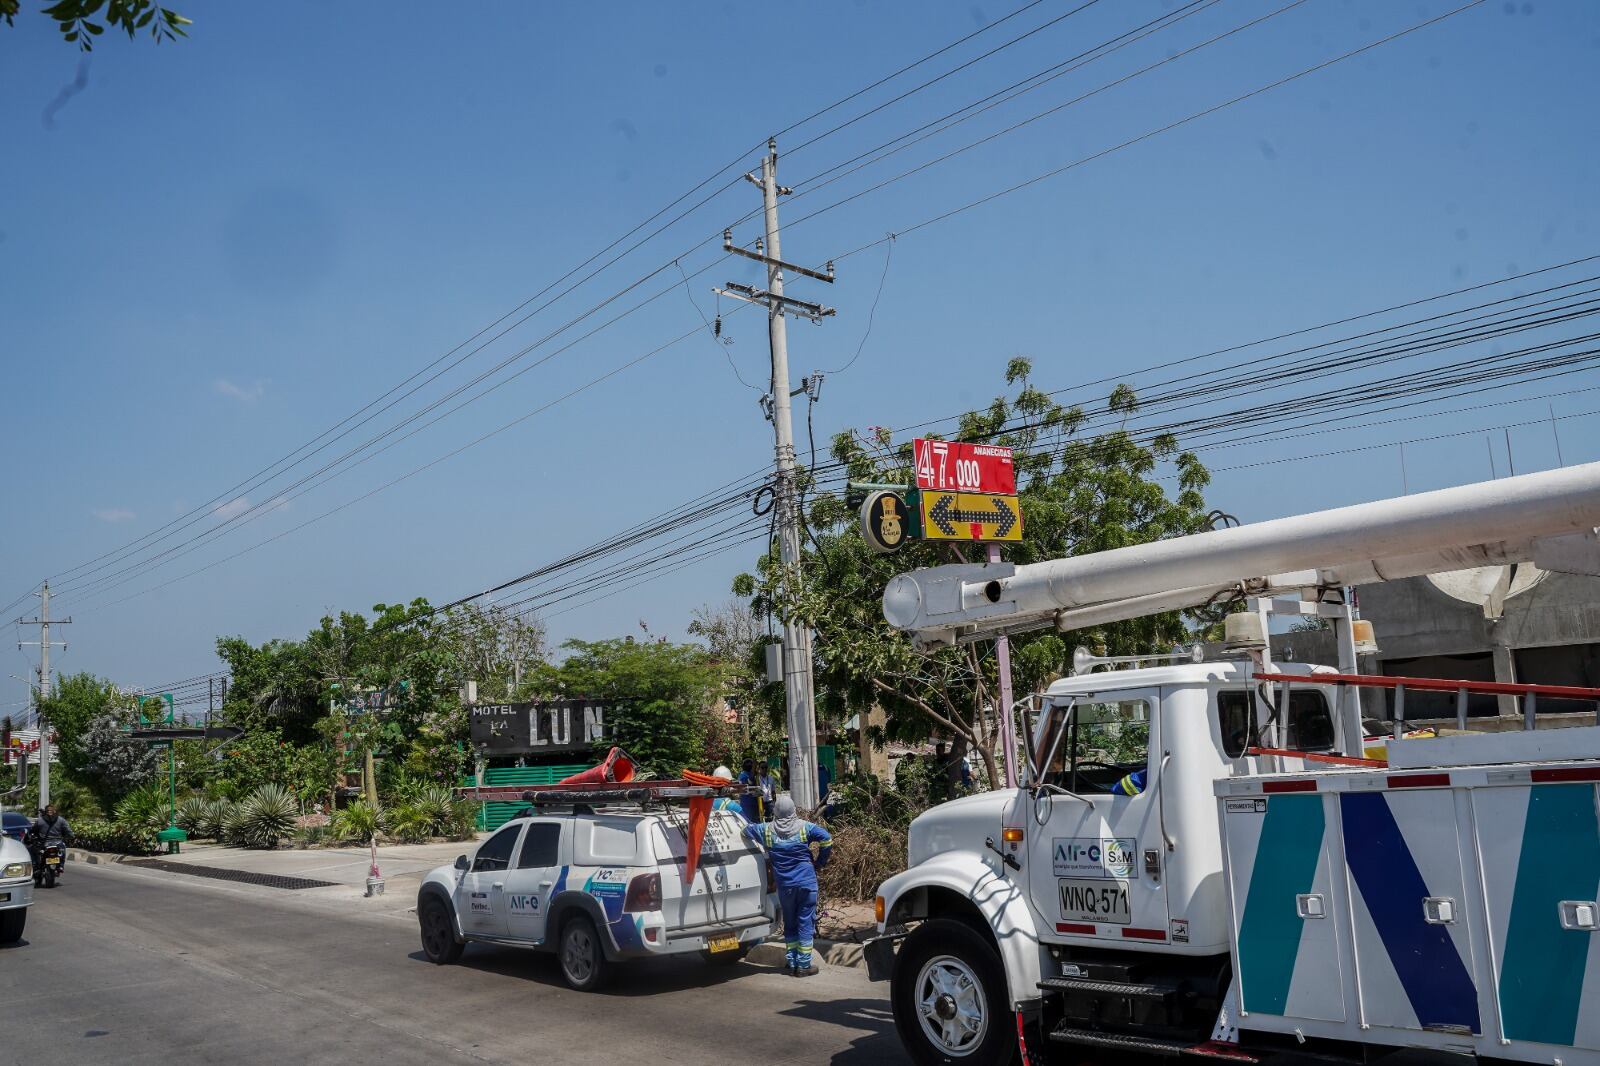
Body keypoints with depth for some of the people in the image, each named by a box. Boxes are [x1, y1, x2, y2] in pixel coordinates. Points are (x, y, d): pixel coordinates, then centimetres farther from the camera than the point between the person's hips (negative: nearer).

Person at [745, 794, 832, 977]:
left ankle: (791, 962, 18)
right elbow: (827, 839, -13)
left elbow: (746, 830, 13)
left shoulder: (767, 830, -1)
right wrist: (819, 862, 1)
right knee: (805, 923, 4)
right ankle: (803, 965, 4)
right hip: (807, 883, -2)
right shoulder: (803, 827, -5)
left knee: (789, 924, 16)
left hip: (784, 886, 2)